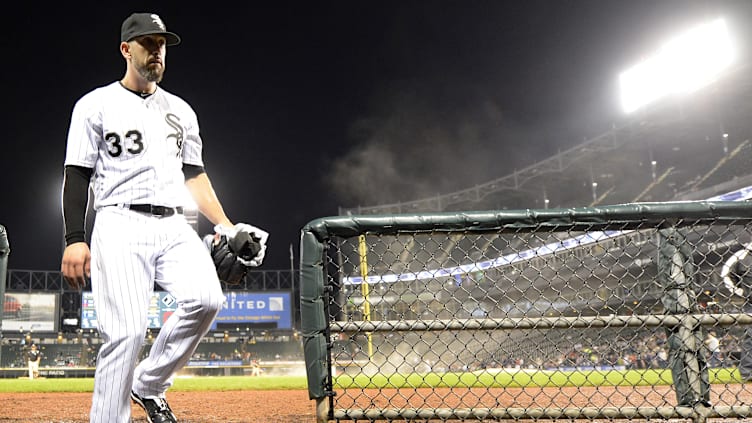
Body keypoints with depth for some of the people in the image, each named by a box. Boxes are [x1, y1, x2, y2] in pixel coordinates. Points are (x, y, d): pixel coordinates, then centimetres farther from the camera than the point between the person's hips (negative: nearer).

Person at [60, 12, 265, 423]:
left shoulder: (180, 109, 19)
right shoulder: (96, 104, 6)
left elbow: (195, 175, 19)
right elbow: (77, 175, 0)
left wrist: (225, 226, 8)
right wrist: (75, 240, -11)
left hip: (174, 227, 4)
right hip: (121, 226, -4)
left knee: (206, 299, -20)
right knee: (125, 331, -14)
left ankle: (148, 385, 2)